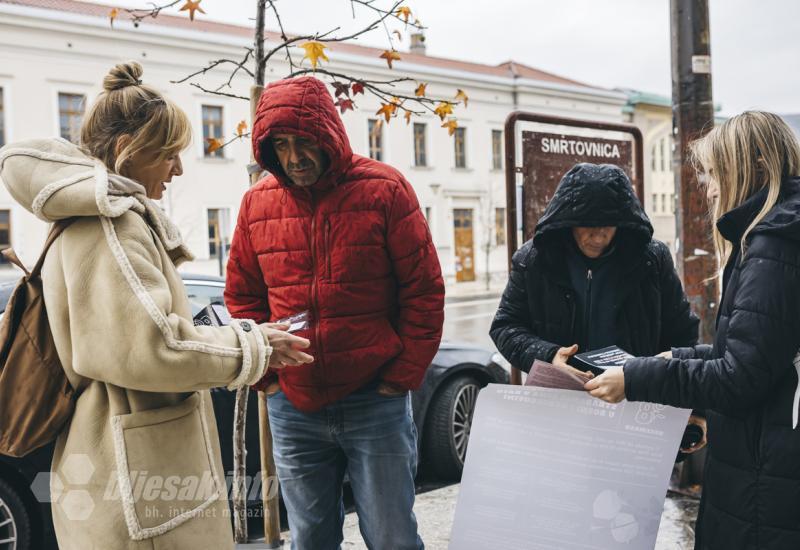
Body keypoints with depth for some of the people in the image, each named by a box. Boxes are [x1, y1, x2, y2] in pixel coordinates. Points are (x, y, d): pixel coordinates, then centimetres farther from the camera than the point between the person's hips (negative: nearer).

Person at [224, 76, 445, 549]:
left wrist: (402, 378, -7)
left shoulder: (384, 190, -6)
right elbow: (243, 297, 12)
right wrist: (265, 375, 3)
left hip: (375, 402, -3)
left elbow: (424, 291, -5)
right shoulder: (258, 203, 4)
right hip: (293, 409, 3)